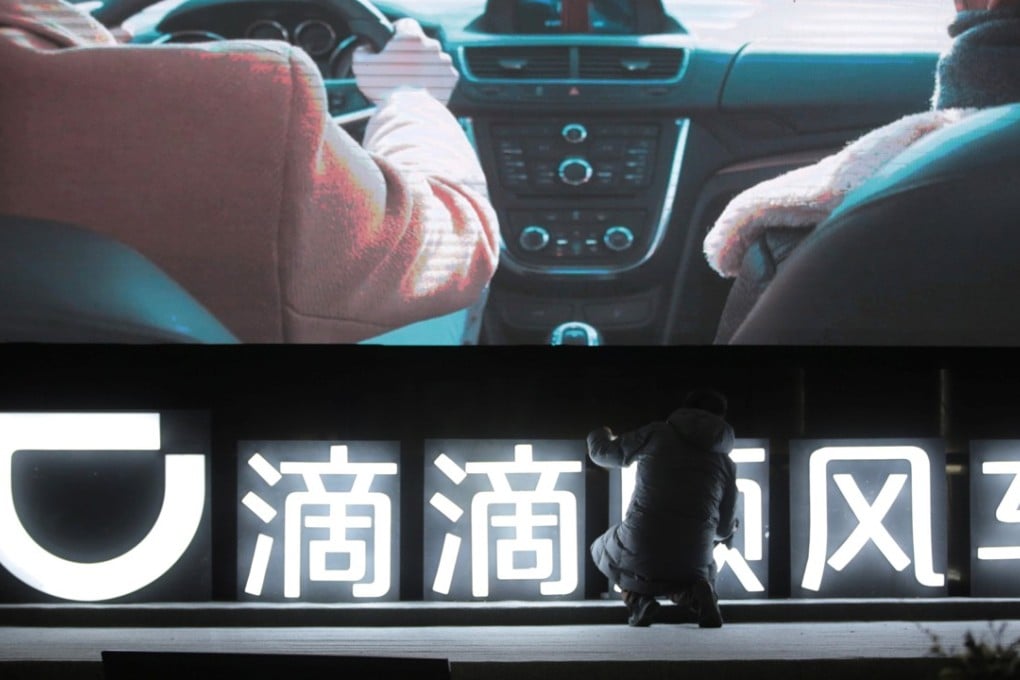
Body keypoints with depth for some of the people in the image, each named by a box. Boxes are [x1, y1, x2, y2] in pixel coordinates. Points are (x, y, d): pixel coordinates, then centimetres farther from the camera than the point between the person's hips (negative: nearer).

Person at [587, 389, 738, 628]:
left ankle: (636, 597, 2)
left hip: (639, 553, -1)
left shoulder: (655, 435, 3)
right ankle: (697, 594, -2)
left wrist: (599, 435, 41)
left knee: (602, 549, 33)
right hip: (693, 562, 1)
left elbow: (603, 453, 17)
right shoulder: (725, 463, 8)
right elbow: (724, 529, 15)